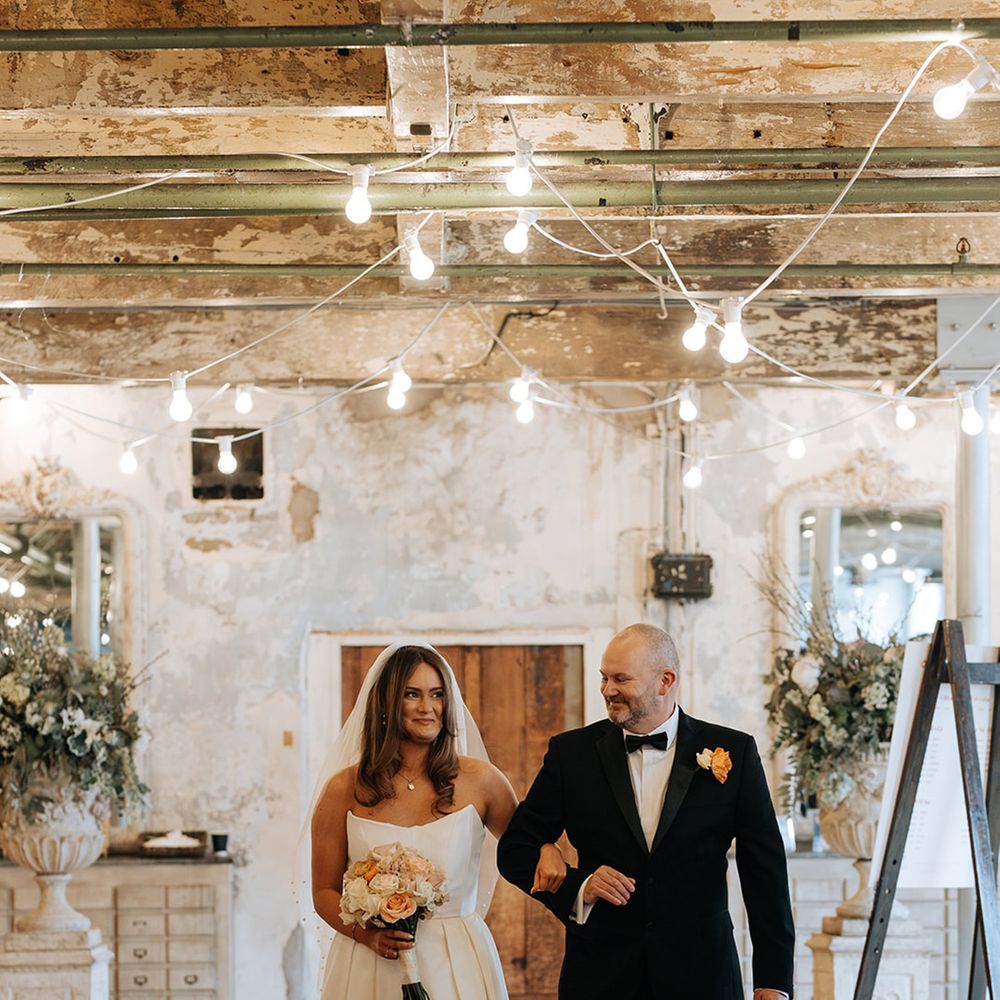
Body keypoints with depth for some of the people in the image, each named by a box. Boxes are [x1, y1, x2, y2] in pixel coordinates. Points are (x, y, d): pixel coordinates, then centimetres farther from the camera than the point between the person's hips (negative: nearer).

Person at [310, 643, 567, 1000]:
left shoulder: (478, 780, -2)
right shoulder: (344, 790, -3)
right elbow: (325, 892, 2)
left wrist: (547, 849, -8)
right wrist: (367, 934, -16)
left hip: (457, 967, 1)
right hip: (372, 967, 0)